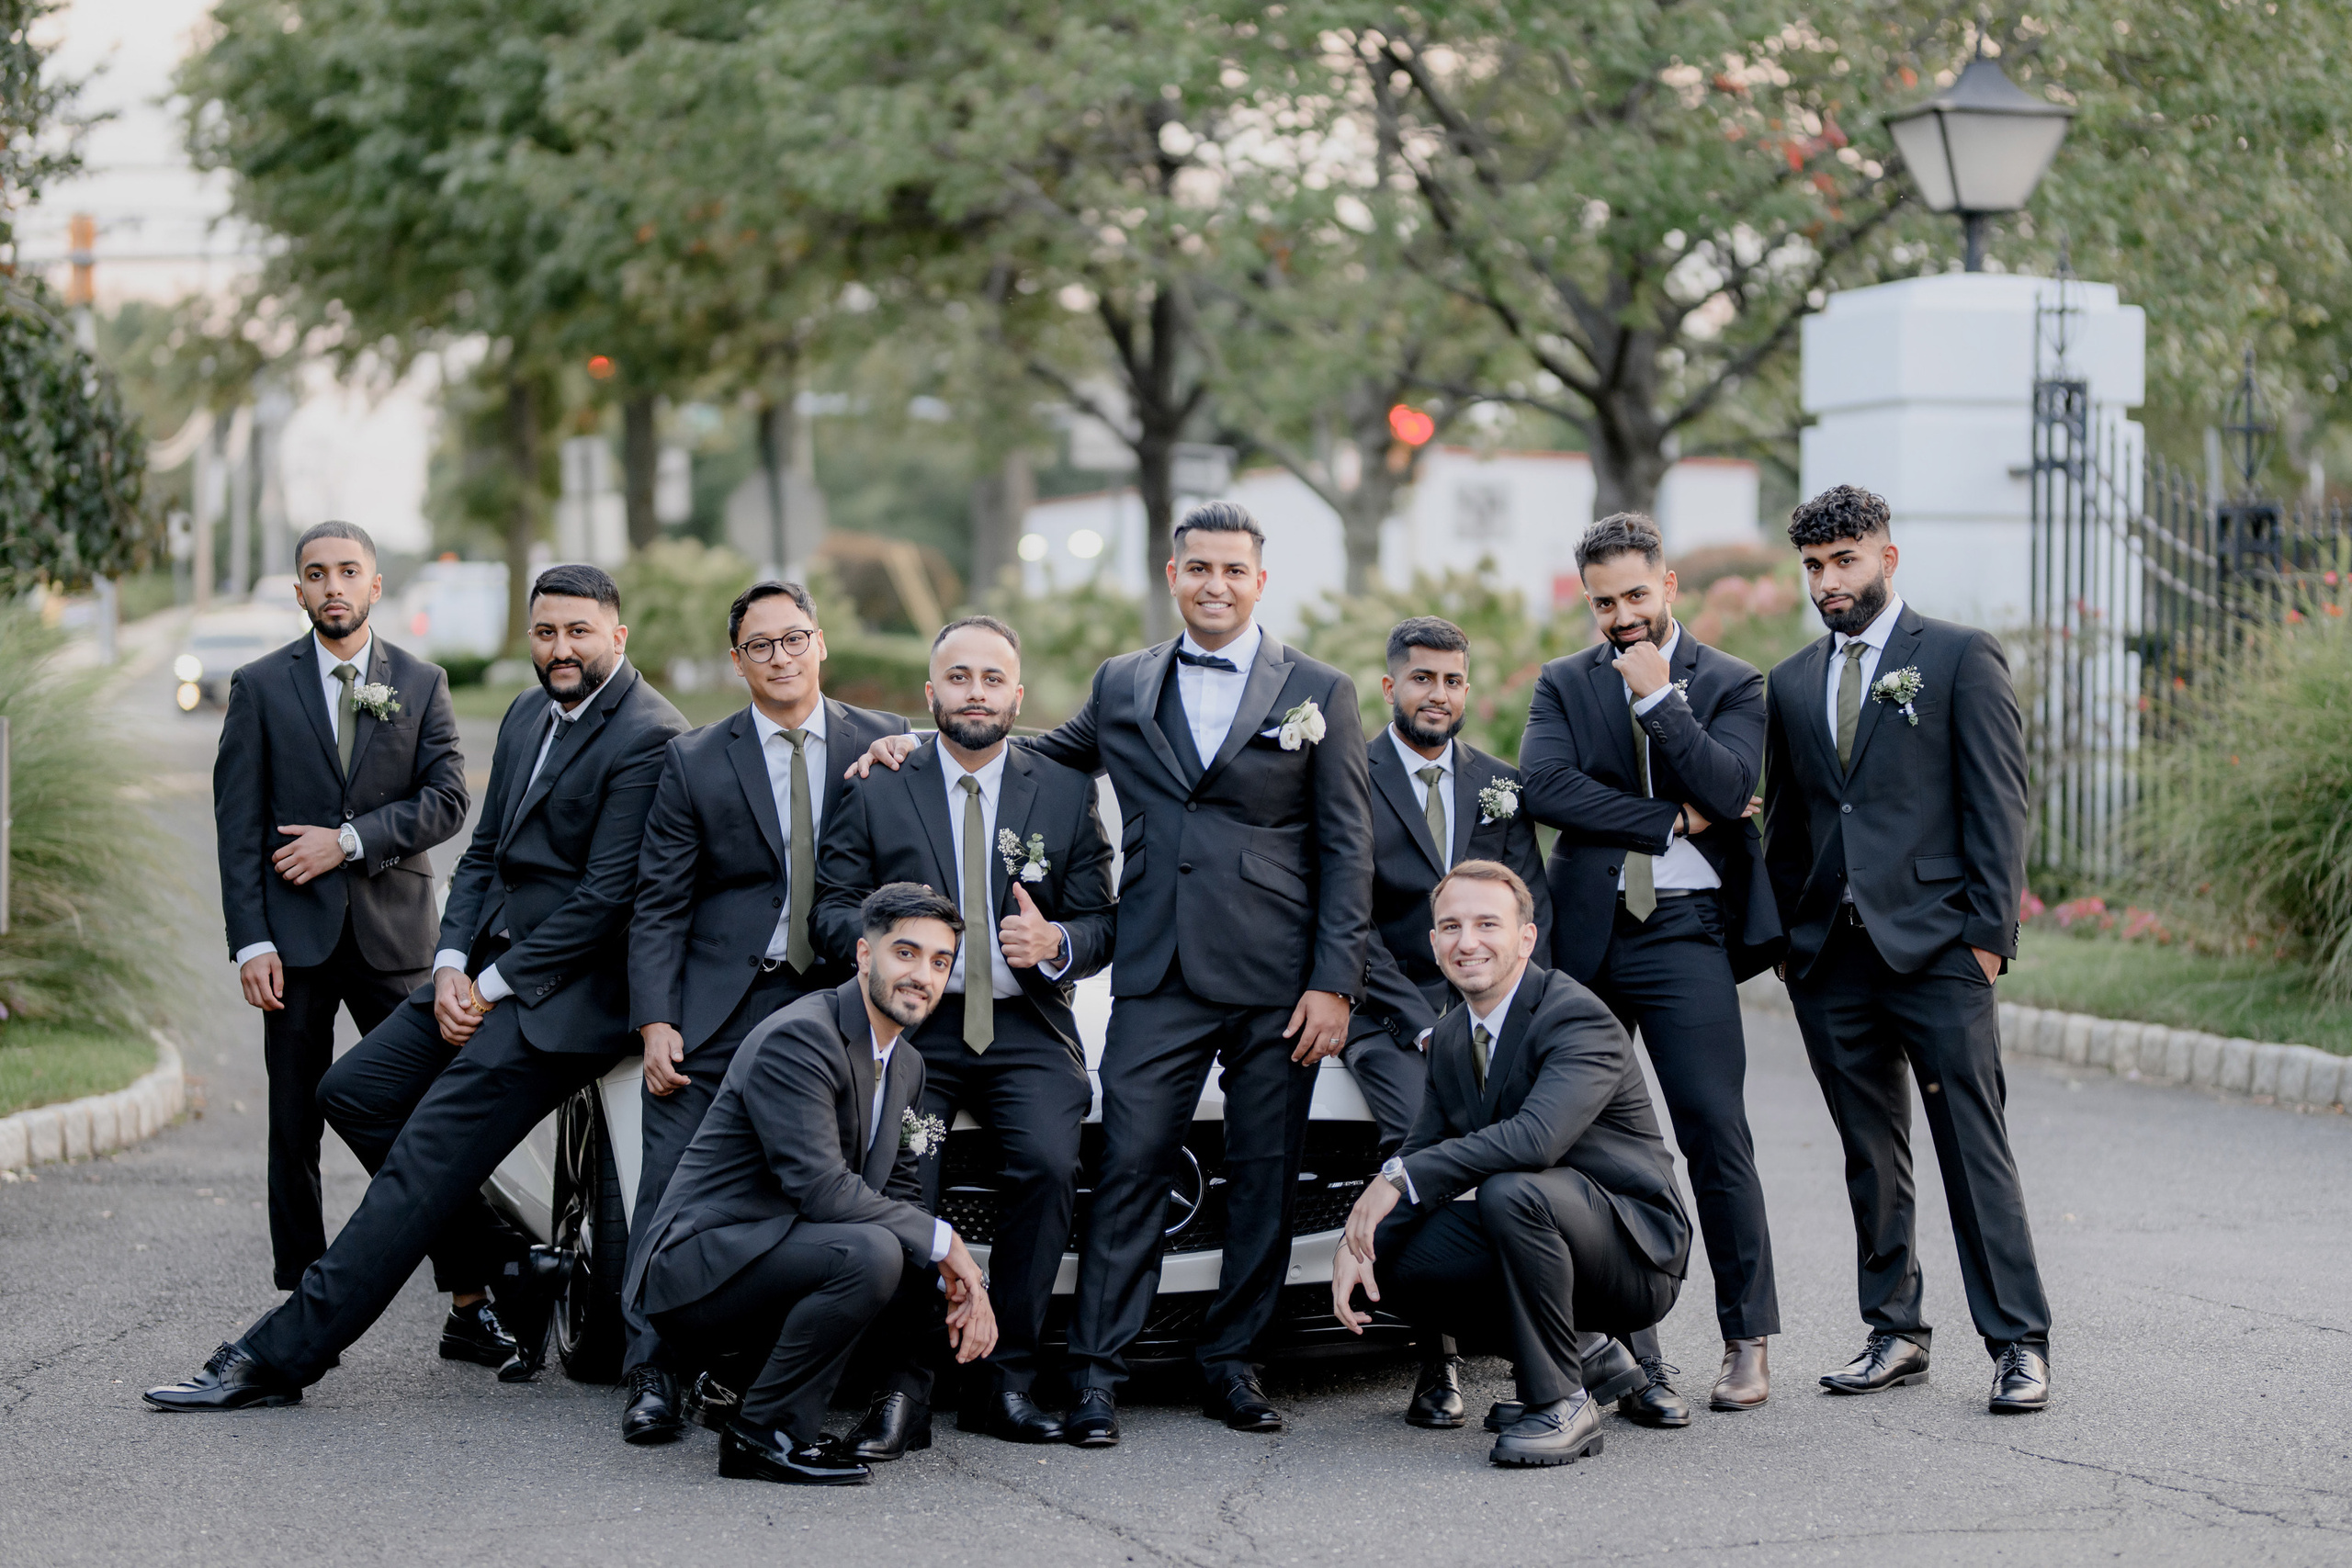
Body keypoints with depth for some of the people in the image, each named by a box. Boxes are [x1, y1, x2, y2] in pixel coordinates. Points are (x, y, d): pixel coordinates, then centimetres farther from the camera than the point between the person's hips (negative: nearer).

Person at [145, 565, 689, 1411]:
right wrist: (452, 965, 1)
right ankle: (512, 1271, 9)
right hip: (488, 969, 10)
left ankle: (280, 1355, -11)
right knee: (352, 1090, 4)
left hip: (562, 992, -10)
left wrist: (494, 985, -13)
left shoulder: (648, 737, -13)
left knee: (426, 1157, -13)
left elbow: (607, 893, -17)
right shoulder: (527, 716, 16)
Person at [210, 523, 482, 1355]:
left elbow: (447, 800, -1)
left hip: (395, 935, 0)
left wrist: (351, 840, -12)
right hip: (296, 935, 0)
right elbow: (238, 823, 1)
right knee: (295, 1130, 3)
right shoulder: (261, 687, 6)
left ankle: (468, 1306, 2)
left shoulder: (421, 684, 8)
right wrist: (251, 941, -7)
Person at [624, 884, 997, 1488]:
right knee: (870, 1253, -30)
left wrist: (963, 1284, -5)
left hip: (773, 1255, 10)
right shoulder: (795, 1039, -17)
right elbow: (822, 1189, -25)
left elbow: (900, 1198, 14)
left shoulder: (905, 1065, 13)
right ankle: (762, 1435, -14)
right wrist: (943, 1241, -17)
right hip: (695, 1270, -10)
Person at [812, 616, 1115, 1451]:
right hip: (911, 1022, -1)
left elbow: (1101, 924, 9)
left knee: (1048, 1164, -26)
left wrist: (1055, 942, -15)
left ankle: (1006, 1383, -16)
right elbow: (832, 905, 5)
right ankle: (902, 1384, -15)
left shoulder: (1067, 793, 12)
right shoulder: (878, 789, 10)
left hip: (1026, 1029, 1)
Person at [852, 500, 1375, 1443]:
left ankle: (1231, 1363, 15)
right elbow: (1039, 757, 25)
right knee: (1129, 1164, -6)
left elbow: (1347, 849, 3)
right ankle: (1096, 1372, -2)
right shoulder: (1122, 686, 14)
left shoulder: (1319, 693, 6)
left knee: (1265, 1174, 3)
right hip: (1159, 976, 1)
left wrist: (1334, 982, -5)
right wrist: (921, 745, 8)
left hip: (1277, 979, -1)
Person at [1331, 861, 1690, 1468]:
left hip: (1638, 1251, -8)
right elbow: (1422, 1154, 9)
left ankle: (1562, 1405, -20)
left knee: (1511, 1190, -35)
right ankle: (1582, 1353, 7)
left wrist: (1401, 1178, -36)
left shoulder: (1580, 1018, -19)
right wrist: (1357, 1241, -10)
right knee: (1397, 1261, -10)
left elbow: (1538, 1136, -36)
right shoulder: (1450, 1037, 8)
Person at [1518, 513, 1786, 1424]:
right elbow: (1544, 785, -6)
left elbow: (1727, 789, -11)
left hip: (1684, 935, -3)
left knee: (1717, 1136, -6)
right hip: (1584, 932, 3)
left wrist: (1657, 696, -10)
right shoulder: (1563, 685, 12)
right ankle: (1631, 1350, 8)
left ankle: (1748, 1341, 5)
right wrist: (1671, 821, -8)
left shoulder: (1731, 684, 6)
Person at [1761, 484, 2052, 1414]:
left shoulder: (1961, 658, 1)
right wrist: (1784, 934, 10)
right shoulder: (1792, 682, 16)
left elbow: (1998, 801, -3)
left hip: (1936, 950, -5)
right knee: (1870, 1158, 9)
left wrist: (1990, 929, -10)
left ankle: (2018, 1343, -1)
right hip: (1831, 955, 5)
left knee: (1975, 1148, -5)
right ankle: (1895, 1335, 17)